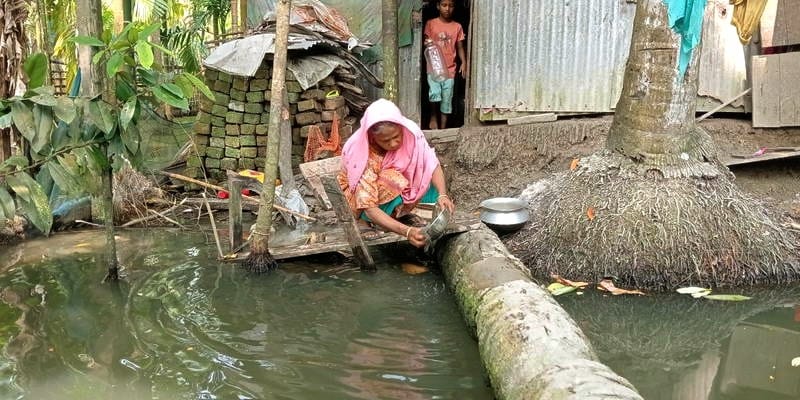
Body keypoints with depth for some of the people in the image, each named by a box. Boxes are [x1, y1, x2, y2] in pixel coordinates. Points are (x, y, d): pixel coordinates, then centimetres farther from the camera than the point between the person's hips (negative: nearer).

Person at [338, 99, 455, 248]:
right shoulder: (363, 156, -37)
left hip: (399, 190, 5)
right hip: (359, 193, -4)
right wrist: (407, 231, -53)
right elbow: (370, 208, -40)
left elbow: (433, 165, -21)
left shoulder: (410, 131, -27)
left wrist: (442, 195, -41)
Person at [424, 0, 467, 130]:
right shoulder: (430, 24, 1)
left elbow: (460, 47, 9)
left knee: (447, 100, 3)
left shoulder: (457, 27, 6)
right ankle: (433, 117, 5)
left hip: (450, 69, 2)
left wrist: (464, 62, -5)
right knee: (435, 93, -22)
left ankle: (443, 129, 13)